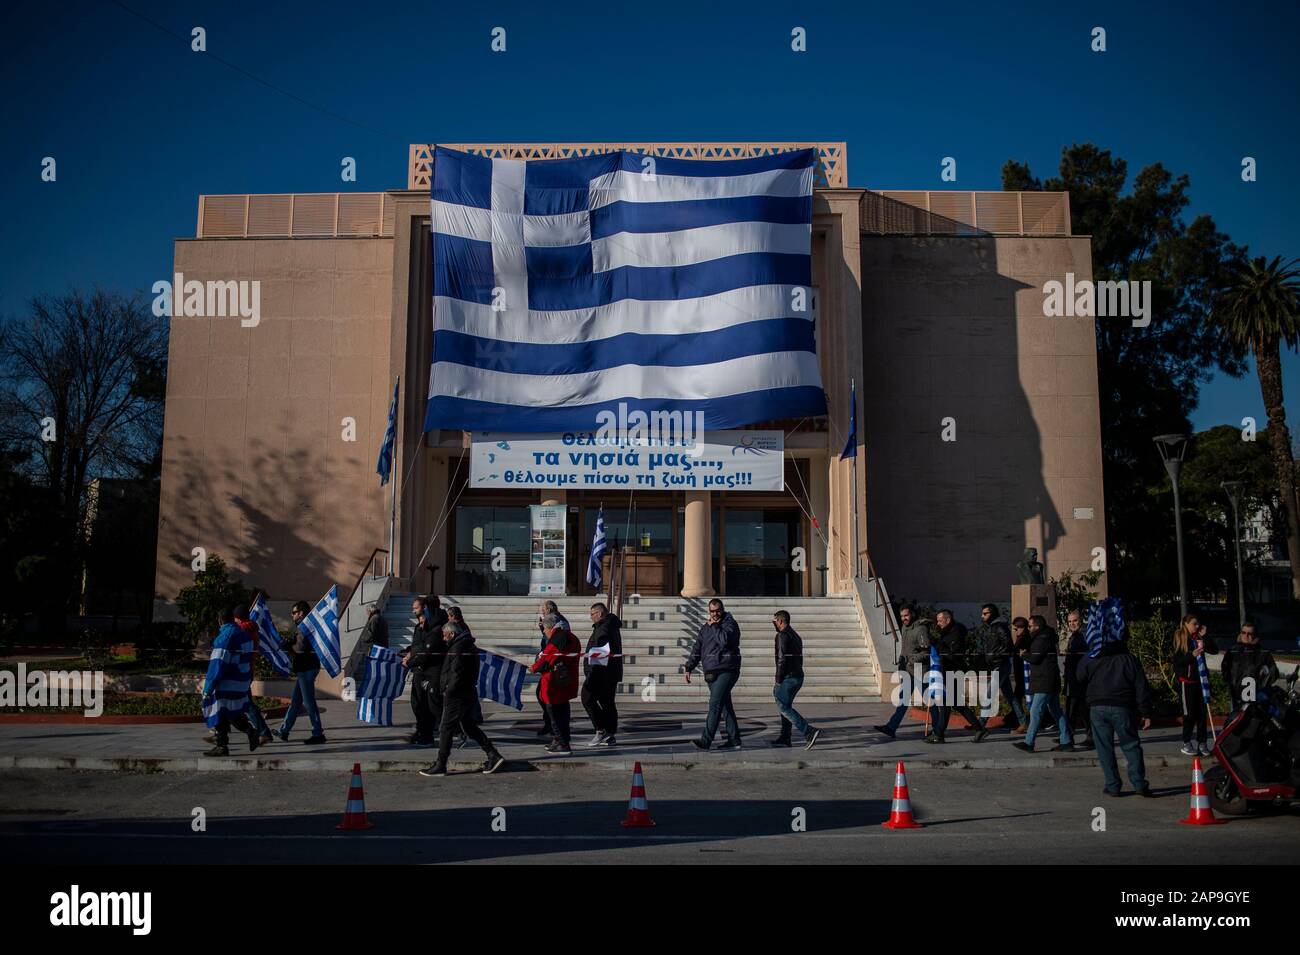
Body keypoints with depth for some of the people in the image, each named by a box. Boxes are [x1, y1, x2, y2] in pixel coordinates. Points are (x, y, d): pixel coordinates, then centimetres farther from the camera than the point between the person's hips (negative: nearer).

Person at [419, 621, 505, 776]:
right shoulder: (469, 646, 14)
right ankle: (493, 755, 14)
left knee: (446, 729, -1)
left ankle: (440, 766, 6)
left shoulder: (458, 649, -18)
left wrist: (448, 692, -15)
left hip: (457, 696, -10)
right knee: (468, 726, 17)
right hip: (469, 693, 10)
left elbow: (457, 675, -24)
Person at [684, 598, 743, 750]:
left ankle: (706, 741, -20)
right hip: (711, 673, 7)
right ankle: (734, 740, 16)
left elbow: (725, 639, -23)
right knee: (725, 706, 10)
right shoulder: (705, 628, 17)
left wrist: (714, 626, -10)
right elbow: (697, 649, 17)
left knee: (715, 704, -15)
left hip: (726, 671, -7)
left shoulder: (730, 623, -3)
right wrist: (688, 667, 9)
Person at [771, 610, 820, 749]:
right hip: (798, 676, 10)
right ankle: (784, 738, 17)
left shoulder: (782, 636, -12)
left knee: (783, 707, -8)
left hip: (788, 678, -10)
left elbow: (782, 659, -19)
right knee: (785, 706, 17)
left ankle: (809, 732, -17)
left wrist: (778, 682, -15)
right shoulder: (796, 636, 17)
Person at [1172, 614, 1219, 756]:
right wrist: (1192, 655, -23)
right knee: (1189, 713, -1)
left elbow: (1214, 650, -1)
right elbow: (1177, 661, -10)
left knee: (1202, 712, 6)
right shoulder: (1180, 639, -5)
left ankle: (1202, 743, 14)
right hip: (1187, 681, -5)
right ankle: (1186, 744, 9)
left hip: (1200, 679, 5)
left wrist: (1204, 637, -8)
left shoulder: (1199, 638, 8)